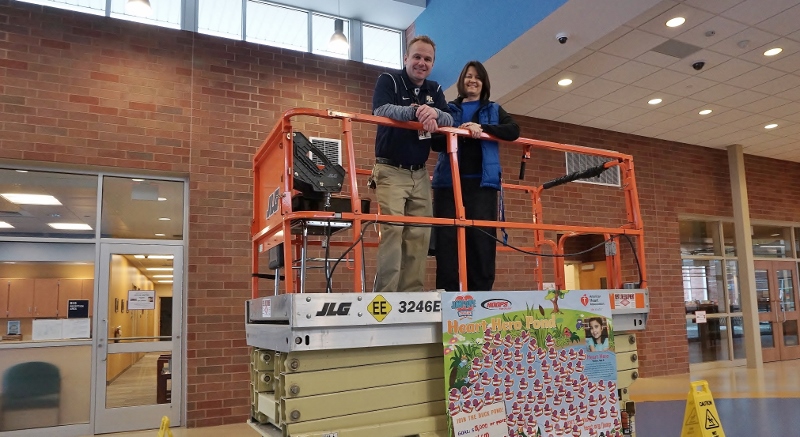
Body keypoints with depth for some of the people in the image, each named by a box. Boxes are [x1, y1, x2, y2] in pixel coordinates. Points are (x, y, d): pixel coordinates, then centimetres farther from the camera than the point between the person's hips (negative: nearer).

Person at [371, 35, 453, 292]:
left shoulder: (434, 90, 14)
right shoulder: (388, 81, 0)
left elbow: (449, 121, -2)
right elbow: (381, 110, -20)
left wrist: (434, 113, -25)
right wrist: (415, 112, -37)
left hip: (420, 174, 5)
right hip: (391, 171, -5)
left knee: (420, 234, 0)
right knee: (392, 230, -15)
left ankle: (413, 295, 4)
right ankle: (385, 296, -14)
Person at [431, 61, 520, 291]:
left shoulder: (494, 110, 20)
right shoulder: (449, 109, 18)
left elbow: (513, 131, 1)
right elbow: (436, 142, 4)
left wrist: (482, 129, -13)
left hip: (482, 181, 0)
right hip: (449, 180, 0)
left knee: (482, 237, -7)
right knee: (447, 237, -7)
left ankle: (481, 291, -4)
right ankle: (447, 292, -4)